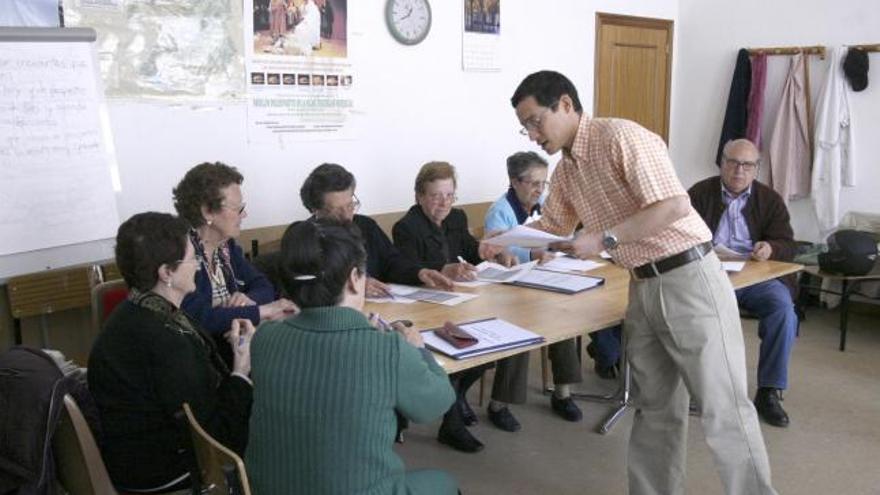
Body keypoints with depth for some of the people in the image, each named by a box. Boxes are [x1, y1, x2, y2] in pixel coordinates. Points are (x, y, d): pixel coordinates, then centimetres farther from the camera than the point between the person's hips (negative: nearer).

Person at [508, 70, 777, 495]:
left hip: (688, 278, -8)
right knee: (654, 408, 13)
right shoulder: (565, 170, 13)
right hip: (642, 287, 8)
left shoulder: (622, 136, -14)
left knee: (723, 408, -2)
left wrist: (603, 239, -23)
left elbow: (675, 206, -22)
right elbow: (551, 227, 27)